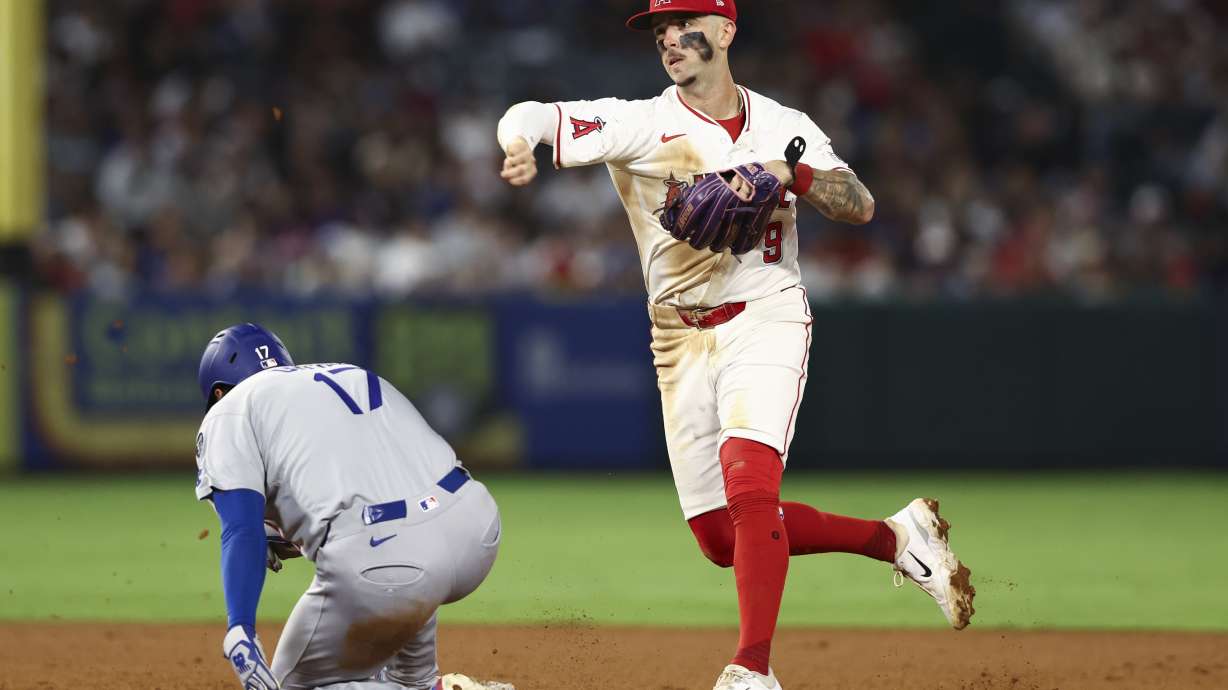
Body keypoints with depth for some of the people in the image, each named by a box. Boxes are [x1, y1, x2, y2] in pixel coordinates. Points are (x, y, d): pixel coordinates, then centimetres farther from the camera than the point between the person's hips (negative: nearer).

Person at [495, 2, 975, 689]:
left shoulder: (783, 128, 3)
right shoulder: (639, 124, -4)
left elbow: (861, 206, -5)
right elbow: (531, 116, -18)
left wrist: (790, 172, -23)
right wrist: (519, 141, -42)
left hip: (764, 322, -3)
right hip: (681, 342, 3)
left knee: (749, 485, -26)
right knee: (722, 538, 4)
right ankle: (898, 537, 21)